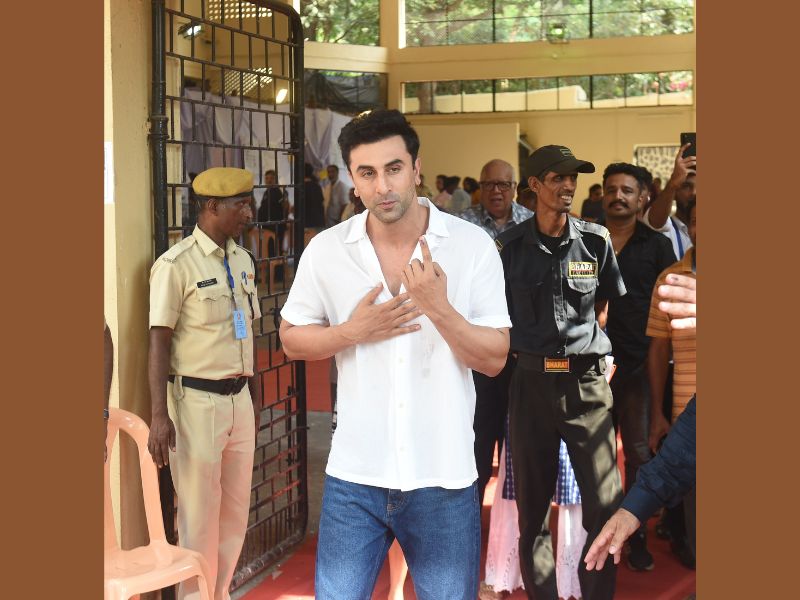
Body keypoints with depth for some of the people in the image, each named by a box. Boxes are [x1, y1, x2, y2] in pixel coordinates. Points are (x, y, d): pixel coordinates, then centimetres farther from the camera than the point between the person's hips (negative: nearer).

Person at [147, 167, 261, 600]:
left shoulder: (243, 260, 9)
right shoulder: (177, 265, -13)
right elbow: (159, 341, -13)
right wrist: (159, 416, -17)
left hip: (239, 398, 7)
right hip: (197, 401, -7)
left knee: (236, 511, 14)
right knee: (199, 515, 4)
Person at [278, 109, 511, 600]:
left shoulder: (473, 245, -7)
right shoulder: (325, 250, -2)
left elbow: (494, 359, -6)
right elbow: (292, 339, 8)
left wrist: (439, 308, -22)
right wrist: (353, 332, -11)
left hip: (444, 478, -1)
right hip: (354, 477, 1)